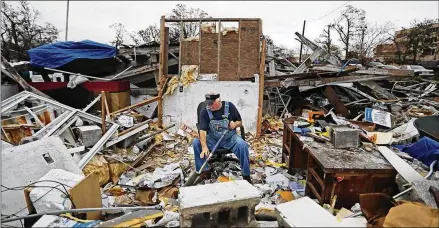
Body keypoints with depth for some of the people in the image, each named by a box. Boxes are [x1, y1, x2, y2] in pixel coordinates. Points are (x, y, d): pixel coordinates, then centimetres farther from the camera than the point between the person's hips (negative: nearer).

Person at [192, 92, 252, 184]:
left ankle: (246, 175, -12)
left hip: (230, 138, -1)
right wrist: (204, 147, -33)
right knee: (196, 143, -22)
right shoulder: (204, 111, -8)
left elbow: (240, 122, 5)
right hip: (212, 139, 1)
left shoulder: (229, 106, -6)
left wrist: (235, 124, -20)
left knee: (242, 145, -30)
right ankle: (205, 170, -5)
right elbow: (202, 130, -18)